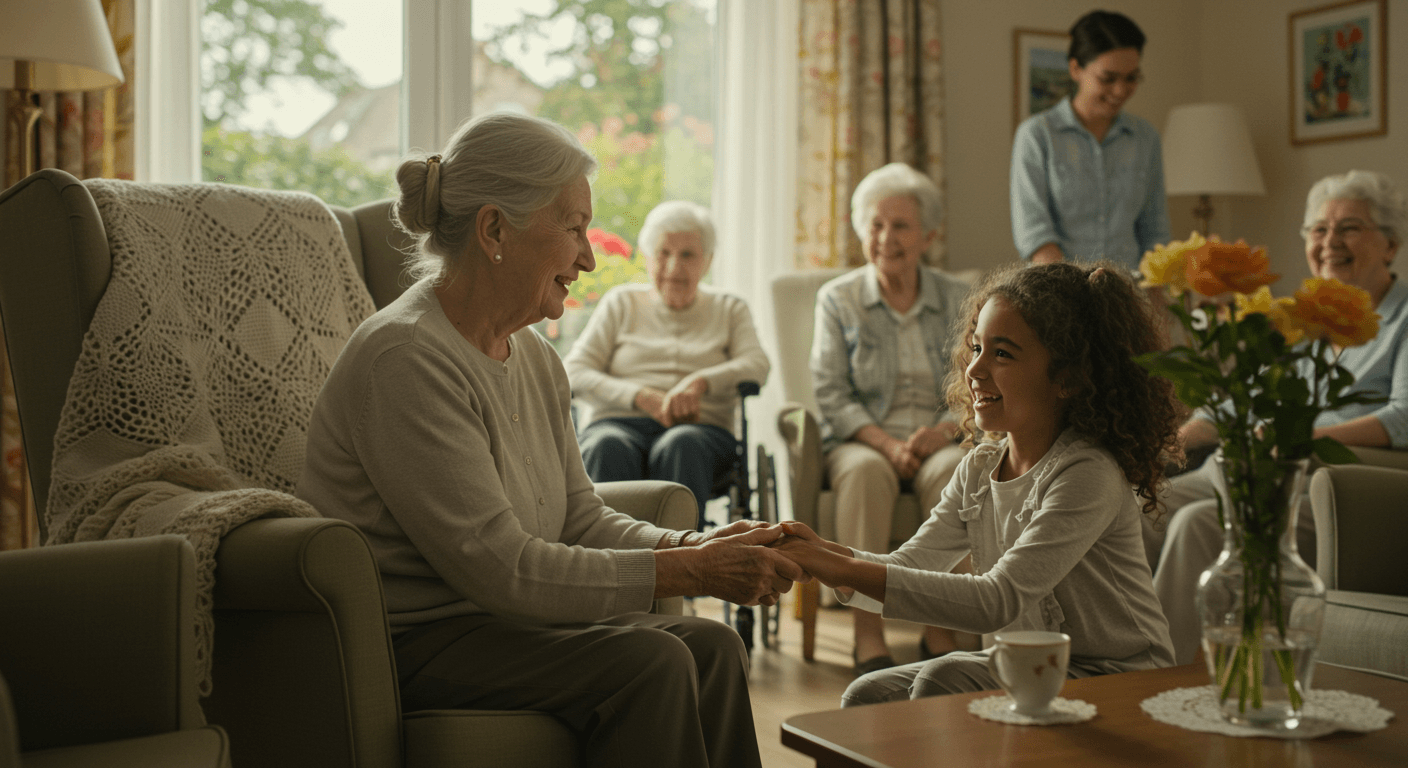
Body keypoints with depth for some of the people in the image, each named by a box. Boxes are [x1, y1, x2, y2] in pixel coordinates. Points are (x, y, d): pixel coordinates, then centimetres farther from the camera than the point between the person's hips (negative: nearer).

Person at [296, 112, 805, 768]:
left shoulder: (534, 358, 8)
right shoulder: (405, 359, -21)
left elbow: (580, 521, 9)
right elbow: (498, 566, -24)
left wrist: (696, 545, -10)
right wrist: (689, 571, -21)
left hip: (494, 620, 8)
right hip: (395, 646, -8)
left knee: (712, 648, -9)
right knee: (645, 661, -24)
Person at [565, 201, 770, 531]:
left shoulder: (729, 310, 23)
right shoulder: (621, 302, 22)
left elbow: (756, 367, 4)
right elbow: (574, 374, 9)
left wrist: (700, 381, -17)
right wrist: (644, 398, -9)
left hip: (701, 428, 0)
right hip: (619, 422, 0)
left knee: (682, 445, -38)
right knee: (608, 447, -37)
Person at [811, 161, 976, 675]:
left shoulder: (958, 300, 10)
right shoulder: (838, 299, 7)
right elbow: (830, 394, -1)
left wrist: (943, 431, -17)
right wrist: (888, 444, -16)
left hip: (937, 438, 1)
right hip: (862, 439, -1)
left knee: (952, 469, -34)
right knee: (865, 470, -36)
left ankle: (941, 633, -29)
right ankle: (868, 638, -37)